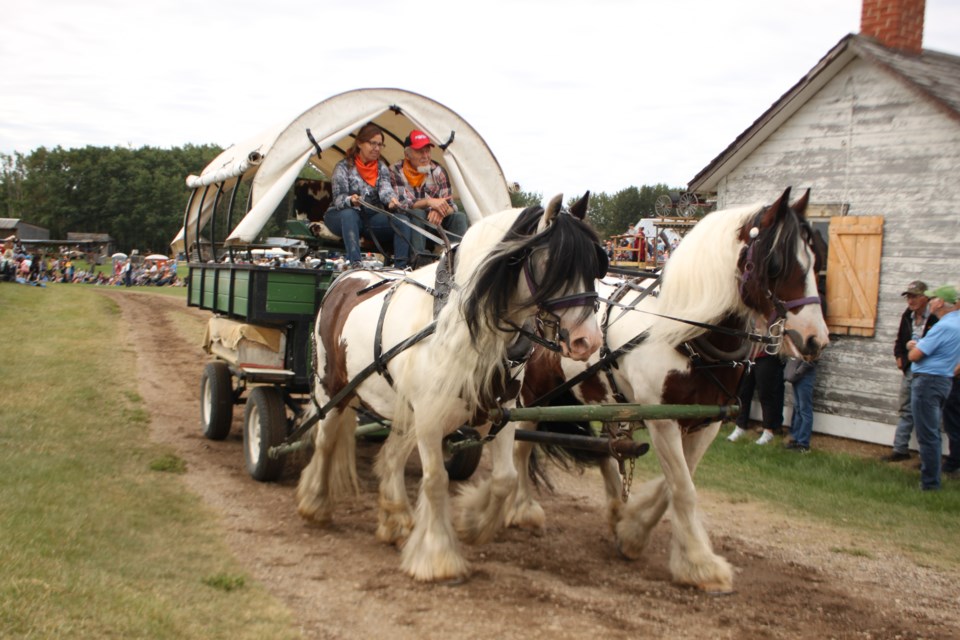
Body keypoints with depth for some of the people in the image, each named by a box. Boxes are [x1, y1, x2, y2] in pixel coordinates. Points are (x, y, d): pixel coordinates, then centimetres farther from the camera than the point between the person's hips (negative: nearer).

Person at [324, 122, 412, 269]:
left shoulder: (382, 167, 7)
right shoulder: (344, 167, -6)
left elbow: (385, 187, -13)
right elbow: (339, 198, -15)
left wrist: (392, 199, -37)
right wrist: (350, 201, -40)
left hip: (371, 217, 4)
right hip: (341, 217, -4)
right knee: (349, 214, -39)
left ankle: (400, 266, -30)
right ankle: (354, 263, -49)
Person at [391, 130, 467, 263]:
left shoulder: (438, 171, 0)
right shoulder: (396, 171, -9)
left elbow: (450, 205, -3)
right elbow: (399, 203, -19)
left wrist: (440, 211, -27)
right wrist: (429, 202, -29)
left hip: (435, 222, 4)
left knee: (459, 217, -20)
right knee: (416, 213, -35)